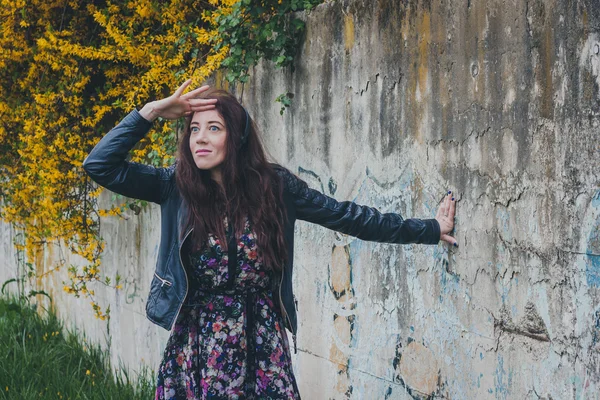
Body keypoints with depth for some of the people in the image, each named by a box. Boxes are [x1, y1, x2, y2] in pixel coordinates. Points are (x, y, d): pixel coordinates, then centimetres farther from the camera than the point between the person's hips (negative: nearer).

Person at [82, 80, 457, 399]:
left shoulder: (274, 185, -1)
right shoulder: (177, 186, -1)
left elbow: (346, 216, 6)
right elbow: (100, 165, -7)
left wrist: (430, 229, 9)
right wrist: (152, 112, -11)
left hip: (262, 349, 0)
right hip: (196, 349, 0)